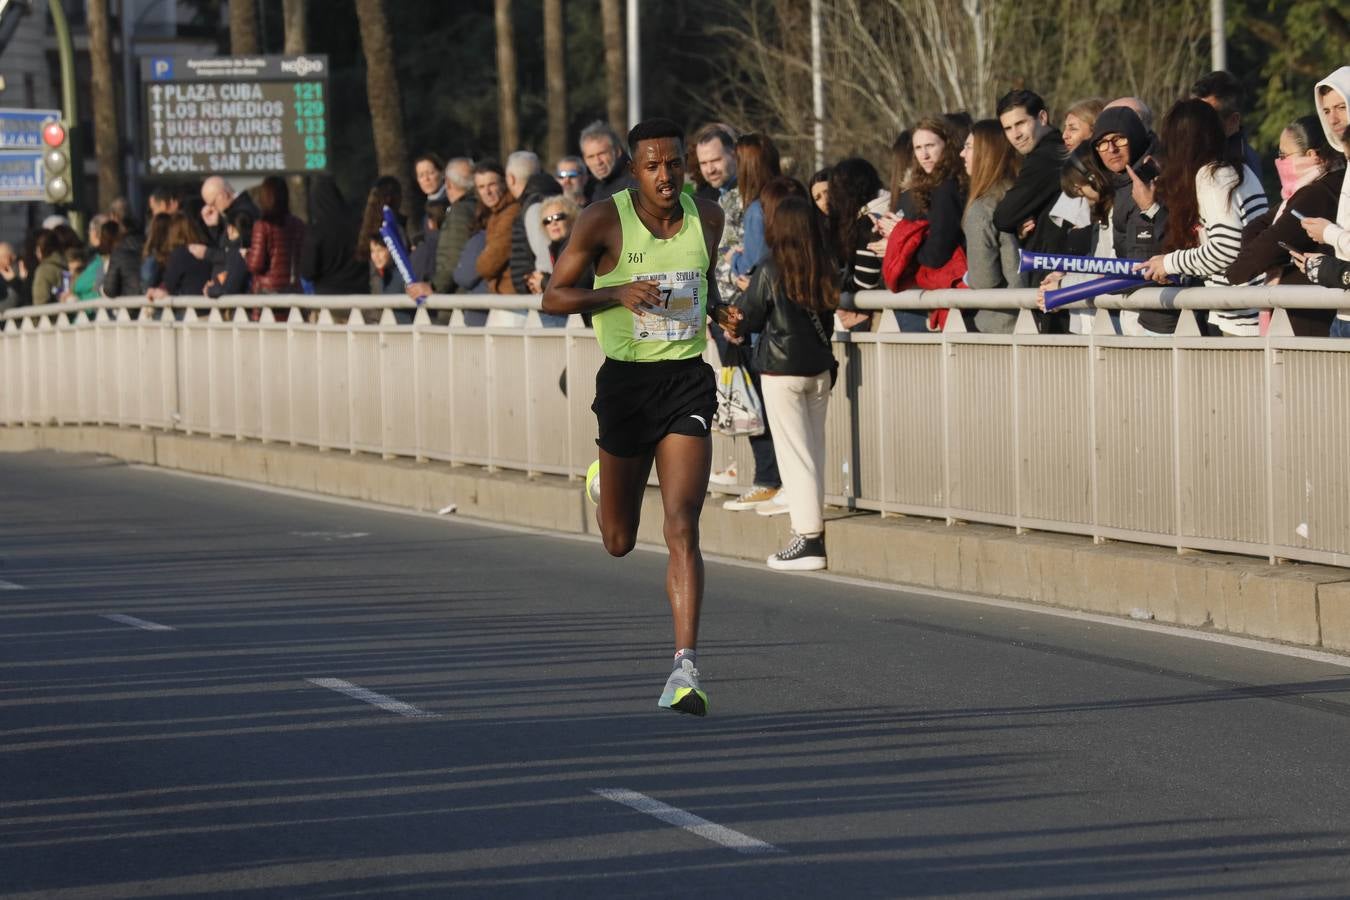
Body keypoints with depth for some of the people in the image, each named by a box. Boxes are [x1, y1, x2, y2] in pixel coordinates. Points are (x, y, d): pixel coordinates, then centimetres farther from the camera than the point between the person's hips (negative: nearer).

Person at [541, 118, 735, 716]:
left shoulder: (708, 217, 4)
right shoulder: (604, 220, -8)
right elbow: (553, 297, -6)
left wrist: (720, 311, 4)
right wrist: (618, 293, -22)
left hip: (687, 381, 1)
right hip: (625, 381, -1)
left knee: (682, 528, -15)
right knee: (620, 543, 14)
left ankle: (685, 668, -19)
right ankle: (602, 483, 52)